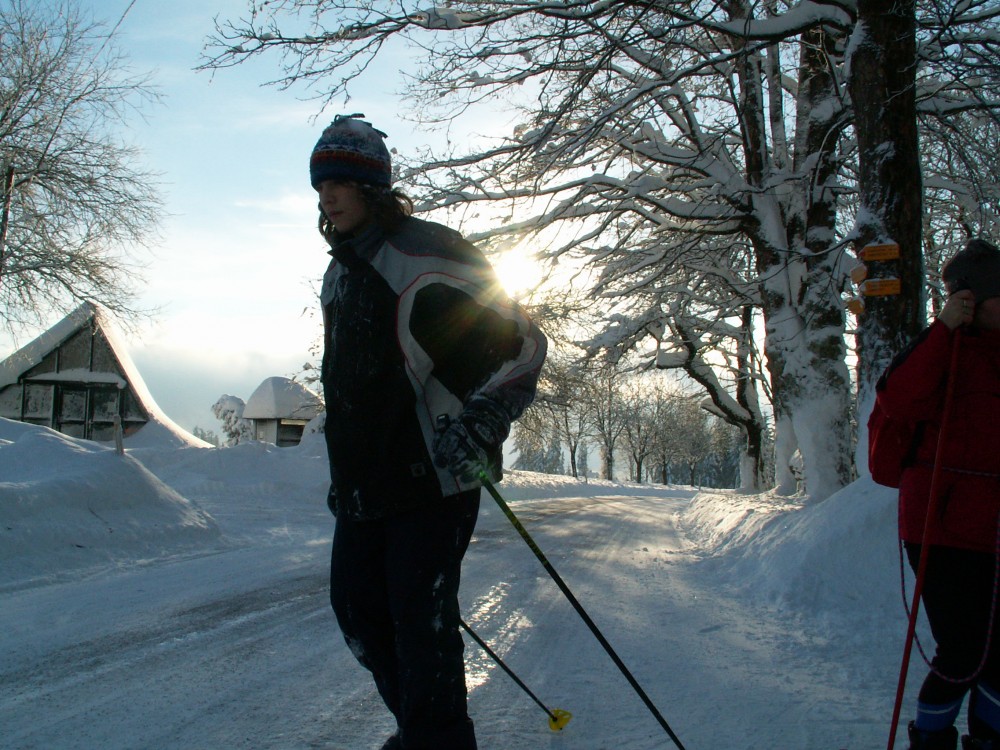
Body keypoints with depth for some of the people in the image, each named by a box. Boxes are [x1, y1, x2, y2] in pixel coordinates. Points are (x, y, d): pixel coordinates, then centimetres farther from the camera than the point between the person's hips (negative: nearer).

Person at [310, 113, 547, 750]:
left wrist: (480, 424, -26)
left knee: (421, 619, -8)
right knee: (357, 606, 16)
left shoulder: (425, 254, -12)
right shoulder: (340, 273, 16)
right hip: (364, 479, 9)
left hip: (435, 474, -9)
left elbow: (521, 344, -14)